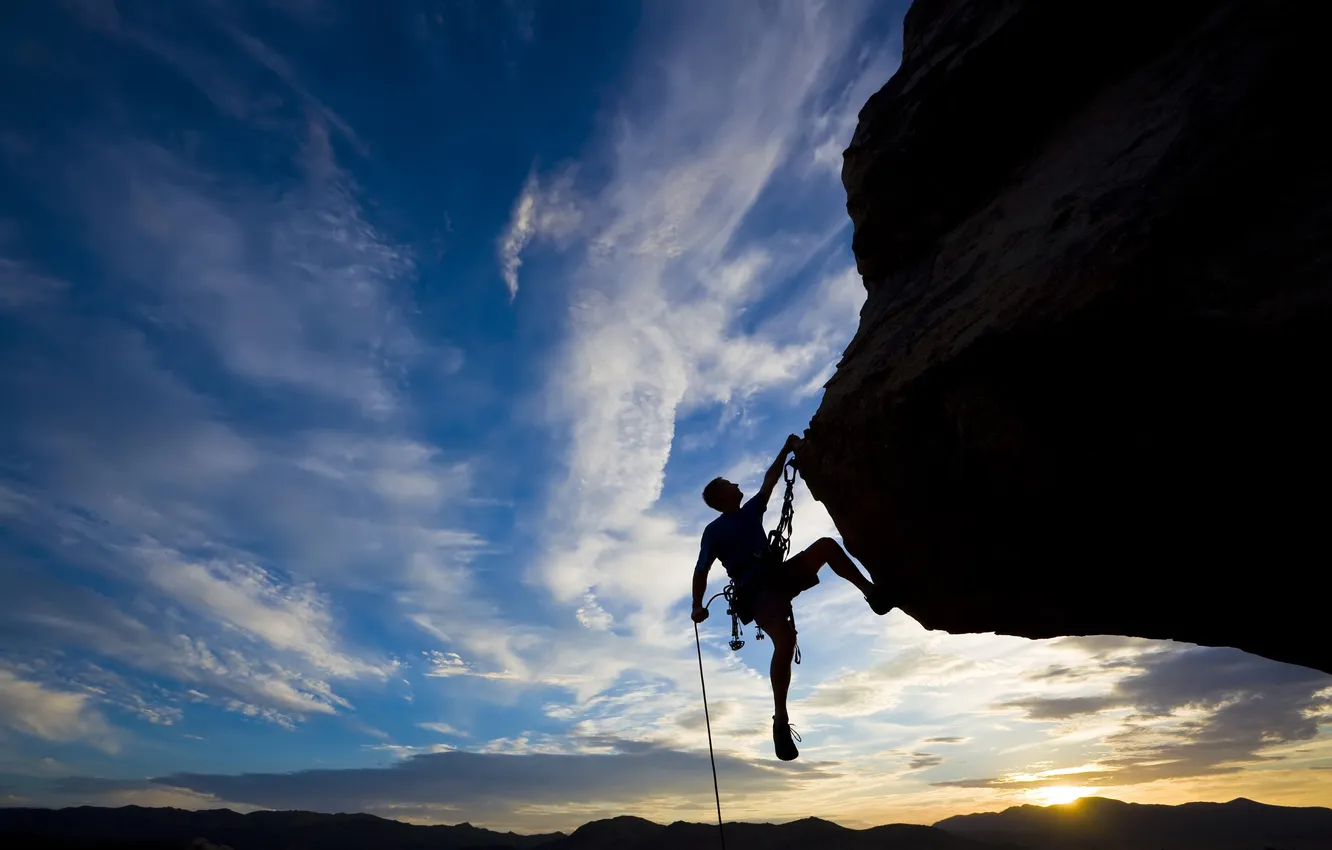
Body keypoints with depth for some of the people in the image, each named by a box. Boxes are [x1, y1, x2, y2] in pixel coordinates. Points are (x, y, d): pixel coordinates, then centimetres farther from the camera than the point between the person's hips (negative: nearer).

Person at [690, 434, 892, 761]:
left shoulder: (750, 511, 19)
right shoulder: (714, 531, 1)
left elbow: (769, 482, 21)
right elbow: (701, 571, -4)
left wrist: (786, 450, 17)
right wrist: (698, 606, -17)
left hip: (780, 576, 7)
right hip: (755, 592, -7)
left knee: (826, 544, -10)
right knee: (786, 640, -33)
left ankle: (871, 591, -9)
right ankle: (781, 721, -25)